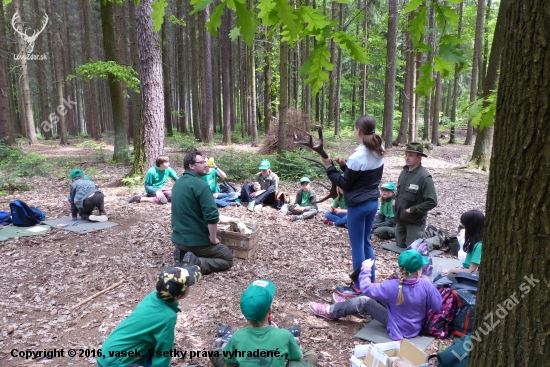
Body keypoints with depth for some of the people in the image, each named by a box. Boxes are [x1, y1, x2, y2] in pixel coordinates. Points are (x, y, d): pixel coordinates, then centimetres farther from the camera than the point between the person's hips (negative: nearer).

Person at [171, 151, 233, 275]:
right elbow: (212, 216, -26)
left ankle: (182, 257, 6)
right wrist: (213, 239, -13)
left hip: (178, 238, 8)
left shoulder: (177, 183, 7)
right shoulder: (201, 185, -20)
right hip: (197, 240, -8)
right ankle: (196, 264, -12)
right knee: (228, 259, 10)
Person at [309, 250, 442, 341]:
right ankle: (348, 303, 33)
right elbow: (438, 306, -10)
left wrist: (366, 269, -4)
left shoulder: (393, 286, -30)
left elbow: (366, 288, -19)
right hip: (416, 325, 5)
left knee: (364, 301, -2)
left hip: (399, 329, -5)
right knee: (375, 297, 13)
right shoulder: (426, 285, -24)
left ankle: (331, 311, 16)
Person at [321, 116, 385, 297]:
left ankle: (358, 287, 17)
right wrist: (345, 165, 3)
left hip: (358, 205, -8)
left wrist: (330, 167, -6)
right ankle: (371, 281, 32)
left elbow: (345, 184, -13)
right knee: (366, 242, 21)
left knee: (357, 245, 5)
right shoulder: (378, 153, 4)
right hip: (373, 202, 8)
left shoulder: (357, 156, -22)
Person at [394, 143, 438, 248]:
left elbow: (432, 202, -23)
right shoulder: (404, 172, 2)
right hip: (400, 219, 7)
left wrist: (412, 210, -21)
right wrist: (396, 204, 5)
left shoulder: (424, 177, -20)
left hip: (415, 222, -7)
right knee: (400, 246, 18)